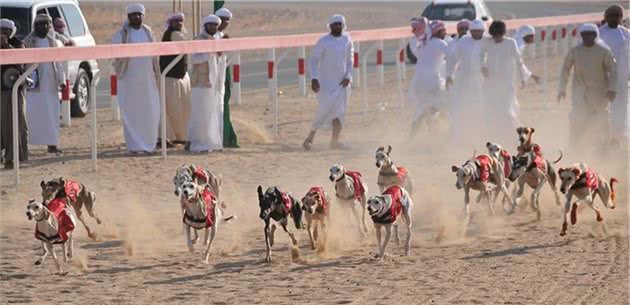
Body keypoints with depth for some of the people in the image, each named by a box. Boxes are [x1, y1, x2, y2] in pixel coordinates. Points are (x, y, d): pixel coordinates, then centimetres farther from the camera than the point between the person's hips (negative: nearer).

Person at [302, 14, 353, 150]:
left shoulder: (347, 40, 5)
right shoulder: (323, 42, -9)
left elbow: (349, 61, 13)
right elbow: (313, 60, -7)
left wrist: (348, 76, -2)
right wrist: (313, 79, -18)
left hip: (341, 82, 5)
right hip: (326, 82, -5)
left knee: (340, 111, 1)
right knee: (325, 109, -11)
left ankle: (335, 141, 7)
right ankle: (310, 137, 5)